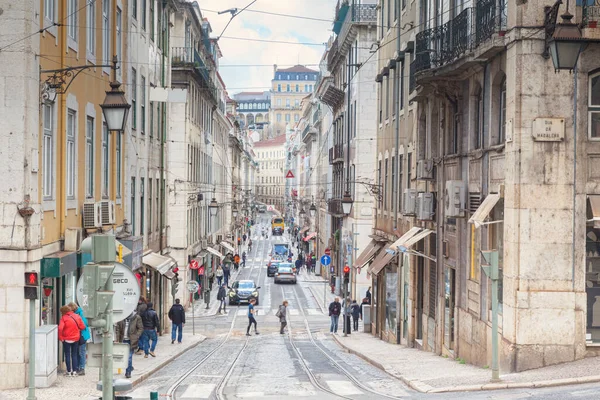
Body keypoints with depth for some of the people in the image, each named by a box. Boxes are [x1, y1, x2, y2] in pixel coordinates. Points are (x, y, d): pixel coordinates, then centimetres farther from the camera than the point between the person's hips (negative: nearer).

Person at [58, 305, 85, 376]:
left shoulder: (64, 318, -14)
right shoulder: (77, 317, 0)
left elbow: (60, 328, -24)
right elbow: (82, 327, 2)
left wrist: (60, 337, -12)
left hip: (67, 339, -4)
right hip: (76, 339, 4)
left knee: (67, 355, 6)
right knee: (74, 354, 13)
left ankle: (69, 371, 7)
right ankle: (74, 371, 12)